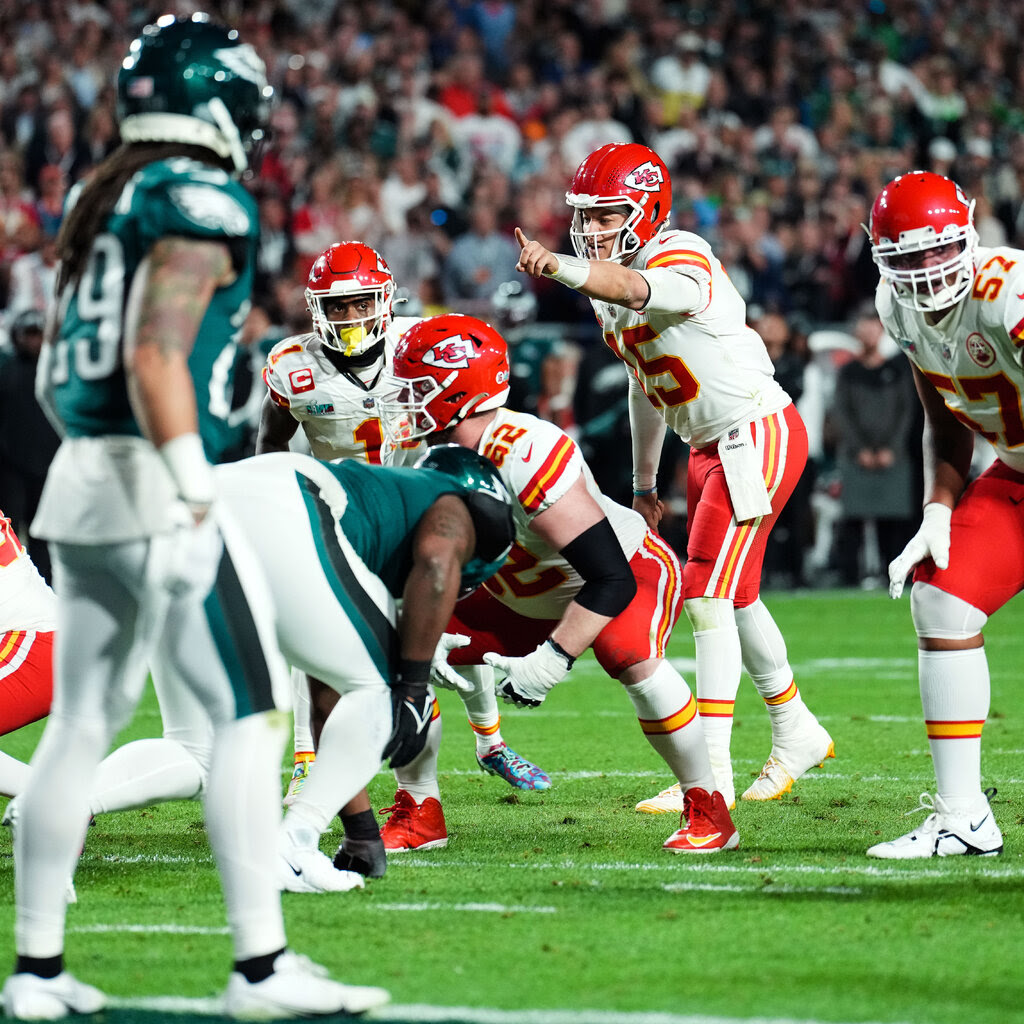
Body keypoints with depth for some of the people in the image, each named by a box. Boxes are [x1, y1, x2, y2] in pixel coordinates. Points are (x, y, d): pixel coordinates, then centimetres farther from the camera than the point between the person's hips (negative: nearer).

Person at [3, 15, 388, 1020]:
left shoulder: (99, 202, 16)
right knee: (250, 712, -4)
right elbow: (156, 358, -19)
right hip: (153, 486, -9)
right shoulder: (201, 204, -10)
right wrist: (195, 498, -20)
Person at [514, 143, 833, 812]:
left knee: (709, 595, -15)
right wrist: (644, 481, 23)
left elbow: (634, 289, -47)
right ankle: (797, 732, 37)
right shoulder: (604, 286, 8)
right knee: (734, 598, 19)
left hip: (759, 433, -10)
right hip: (710, 448, 10)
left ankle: (712, 772, -14)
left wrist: (560, 268, -64)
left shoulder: (683, 260, -21)